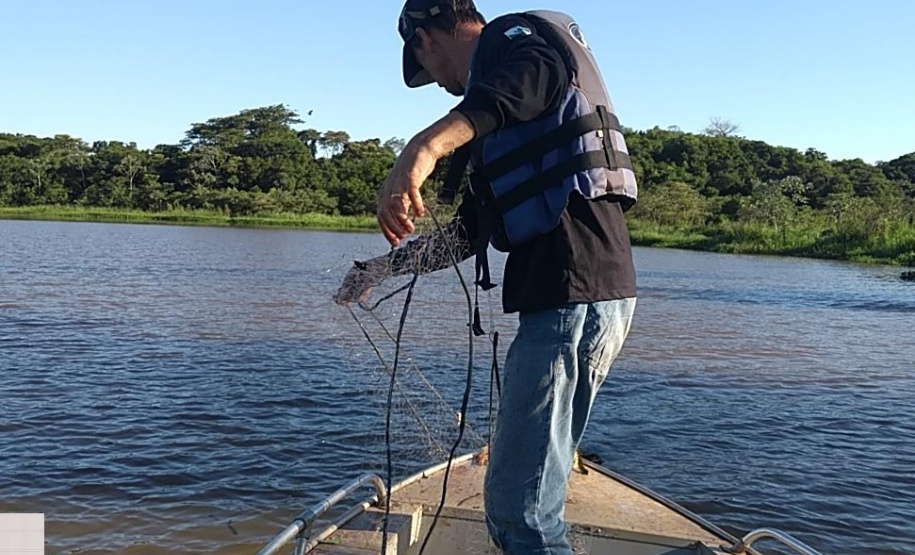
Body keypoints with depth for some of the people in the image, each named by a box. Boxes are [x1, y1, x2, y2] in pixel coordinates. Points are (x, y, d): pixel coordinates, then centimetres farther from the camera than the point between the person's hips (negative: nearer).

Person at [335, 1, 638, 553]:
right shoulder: (502, 120, 28)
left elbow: (527, 77, -28)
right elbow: (471, 230, 32)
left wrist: (427, 145, -44)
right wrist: (385, 266, 38)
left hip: (572, 296, -10)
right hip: (580, 296, 10)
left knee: (519, 510, -7)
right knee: (515, 501, 17)